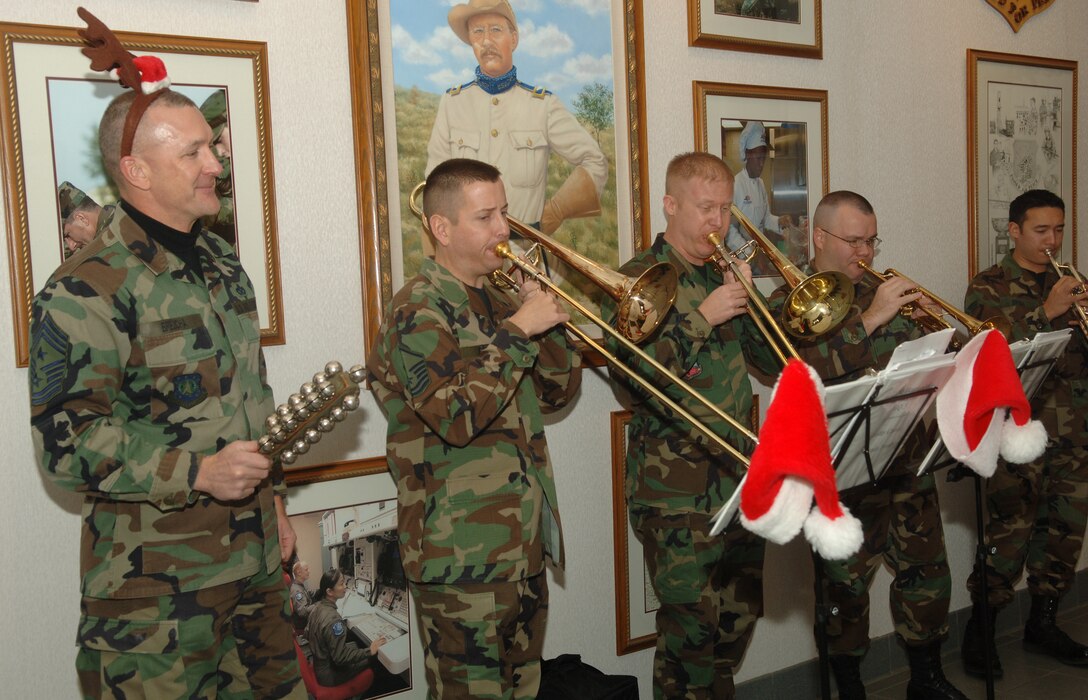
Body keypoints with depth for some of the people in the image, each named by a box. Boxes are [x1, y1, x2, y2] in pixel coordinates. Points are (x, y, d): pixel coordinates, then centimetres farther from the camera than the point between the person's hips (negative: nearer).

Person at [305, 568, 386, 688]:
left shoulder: (317, 606, -6)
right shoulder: (333, 619, -33)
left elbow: (308, 635, 10)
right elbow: (340, 658, -28)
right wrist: (369, 651, -24)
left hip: (319, 664, 8)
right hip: (329, 674, -8)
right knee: (373, 659, 1)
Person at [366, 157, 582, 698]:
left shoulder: (497, 302, 14)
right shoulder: (419, 310, -12)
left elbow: (559, 391, 14)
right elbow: (458, 415, -25)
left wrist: (547, 318, -1)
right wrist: (518, 332, -20)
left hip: (525, 545, 8)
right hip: (462, 557, -8)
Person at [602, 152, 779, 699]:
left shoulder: (725, 276, 12)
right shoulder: (638, 280, -8)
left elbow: (777, 360, 9)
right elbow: (630, 384, -20)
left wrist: (747, 301, -7)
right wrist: (700, 318, -22)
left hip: (739, 478, 7)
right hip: (676, 492, -6)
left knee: (739, 616, 17)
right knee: (692, 629, -1)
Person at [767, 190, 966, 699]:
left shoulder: (880, 293, 14)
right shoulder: (788, 304, -3)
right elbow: (806, 369, -22)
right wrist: (869, 319, -25)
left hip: (907, 460, 5)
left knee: (927, 573, 12)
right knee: (847, 587, 6)